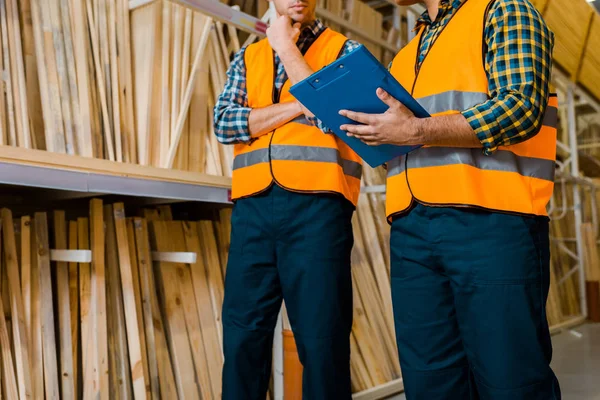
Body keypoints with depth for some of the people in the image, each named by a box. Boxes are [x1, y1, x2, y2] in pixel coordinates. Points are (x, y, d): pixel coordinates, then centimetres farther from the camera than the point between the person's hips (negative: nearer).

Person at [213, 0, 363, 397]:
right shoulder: (247, 57, 20)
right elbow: (224, 122, 5)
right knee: (243, 334, 5)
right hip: (253, 205, 3)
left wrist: (286, 46, 1)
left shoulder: (345, 49, 11)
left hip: (317, 205, -3)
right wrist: (298, 105, -4)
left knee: (321, 337, 0)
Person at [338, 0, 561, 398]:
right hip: (411, 230, 6)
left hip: (490, 222, -6)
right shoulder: (406, 56, 26)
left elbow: (522, 105, -9)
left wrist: (416, 131, -12)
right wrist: (372, 130, 5)